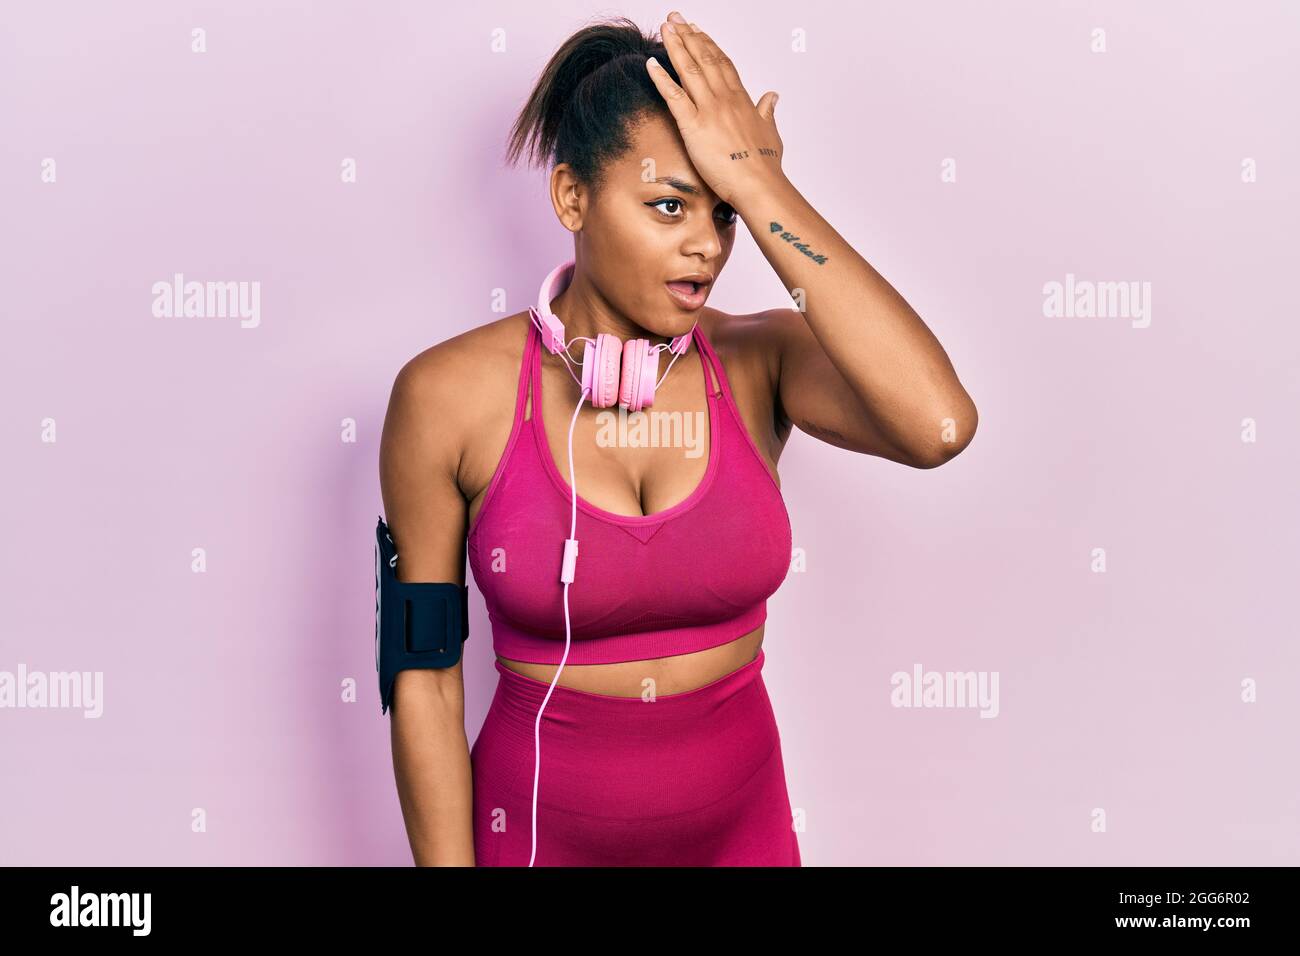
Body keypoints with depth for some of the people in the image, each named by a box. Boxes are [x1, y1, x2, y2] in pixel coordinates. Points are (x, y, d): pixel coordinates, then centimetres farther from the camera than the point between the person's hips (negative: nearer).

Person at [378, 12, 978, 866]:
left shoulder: (759, 363, -11)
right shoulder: (450, 395, -16)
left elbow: (939, 424, -32)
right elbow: (425, 677, -9)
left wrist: (757, 183, -28)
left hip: (741, 825, 3)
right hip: (539, 832, -2)